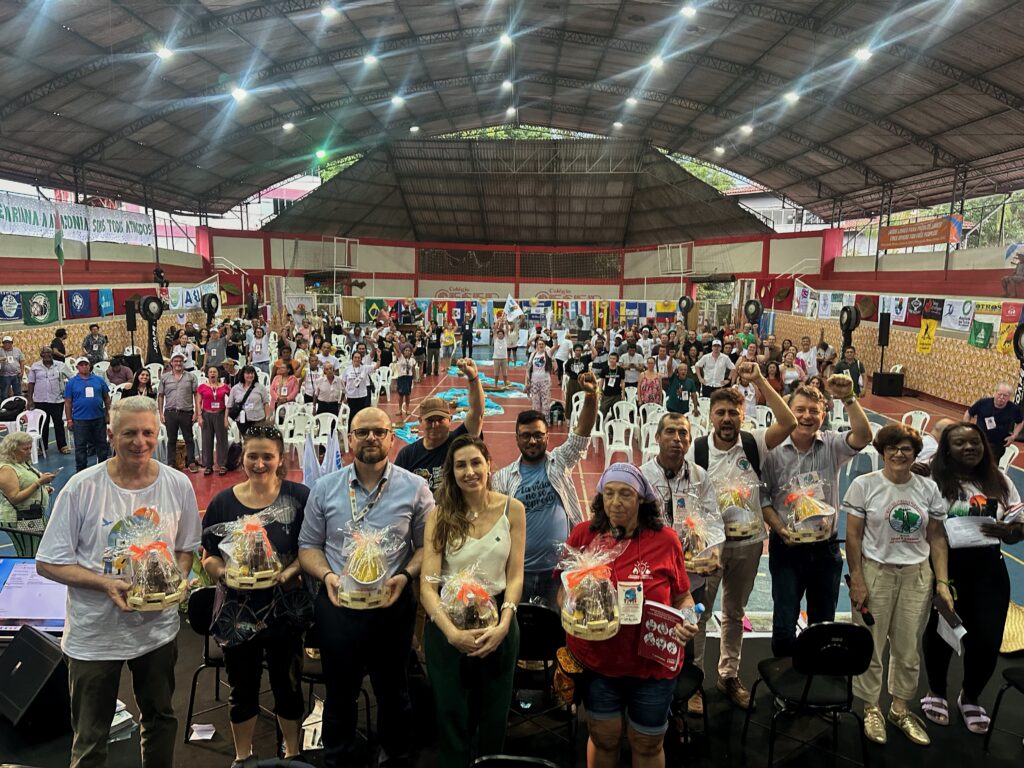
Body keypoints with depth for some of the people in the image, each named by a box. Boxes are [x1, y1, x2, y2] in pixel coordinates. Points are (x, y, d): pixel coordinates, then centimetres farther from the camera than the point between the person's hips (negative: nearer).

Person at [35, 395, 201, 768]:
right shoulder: (82, 488, -13)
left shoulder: (178, 485, -6)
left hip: (158, 628, 3)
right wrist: (106, 583, -23)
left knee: (160, 722, 21)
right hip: (94, 634, -2)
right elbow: (48, 563, -9)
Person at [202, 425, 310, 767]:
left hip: (285, 608, -1)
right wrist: (226, 573, -17)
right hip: (237, 612, 2)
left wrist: (289, 572, -21)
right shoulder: (223, 502, -3)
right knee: (242, 688, 18)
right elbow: (209, 557, 3)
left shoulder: (299, 496, -9)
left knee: (287, 684, 14)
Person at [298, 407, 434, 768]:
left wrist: (405, 575, -16)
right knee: (340, 692, 18)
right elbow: (308, 546, 5)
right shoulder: (324, 488, 0)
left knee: (393, 691, 16)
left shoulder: (415, 488, -4)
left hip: (392, 605, -1)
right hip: (337, 605, 1)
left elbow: (427, 546, 0)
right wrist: (327, 575, -12)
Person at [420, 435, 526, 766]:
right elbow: (428, 583, -12)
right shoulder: (440, 515, -7)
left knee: (494, 717, 16)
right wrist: (452, 632, -25)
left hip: (498, 620, 1)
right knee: (452, 717, 11)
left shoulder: (512, 509, -5)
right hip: (448, 625, -1)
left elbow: (515, 575, -3)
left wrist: (503, 624, -18)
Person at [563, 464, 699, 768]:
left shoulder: (666, 539, -8)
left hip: (653, 663, 0)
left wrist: (687, 621, -17)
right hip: (596, 660, 0)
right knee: (604, 737, 16)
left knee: (648, 743, 17)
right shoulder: (583, 534, -7)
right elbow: (564, 590, 3)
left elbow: (682, 596, 3)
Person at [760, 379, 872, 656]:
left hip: (825, 547, 2)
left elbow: (863, 436, -22)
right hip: (786, 547, -2)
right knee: (784, 624, 0)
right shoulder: (774, 450, -8)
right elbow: (763, 496, -4)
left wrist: (848, 399, -31)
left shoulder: (832, 446, -3)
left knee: (823, 622, 16)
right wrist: (780, 529, -16)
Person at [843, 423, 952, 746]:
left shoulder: (928, 489, 2)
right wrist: (856, 581, -11)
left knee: (909, 647, 12)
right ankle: (871, 708, 23)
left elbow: (937, 538, 5)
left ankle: (900, 708, 30)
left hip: (917, 575, 3)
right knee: (871, 645, 6)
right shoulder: (864, 485, -7)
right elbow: (853, 535, -7)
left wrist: (942, 582, -1)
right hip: (876, 572, -3)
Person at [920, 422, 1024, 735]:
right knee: (940, 635, 9)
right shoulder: (933, 481, -9)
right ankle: (937, 692, 37)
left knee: (987, 641, 5)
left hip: (989, 569, 4)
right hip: (946, 568, -4)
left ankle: (970, 697, 34)